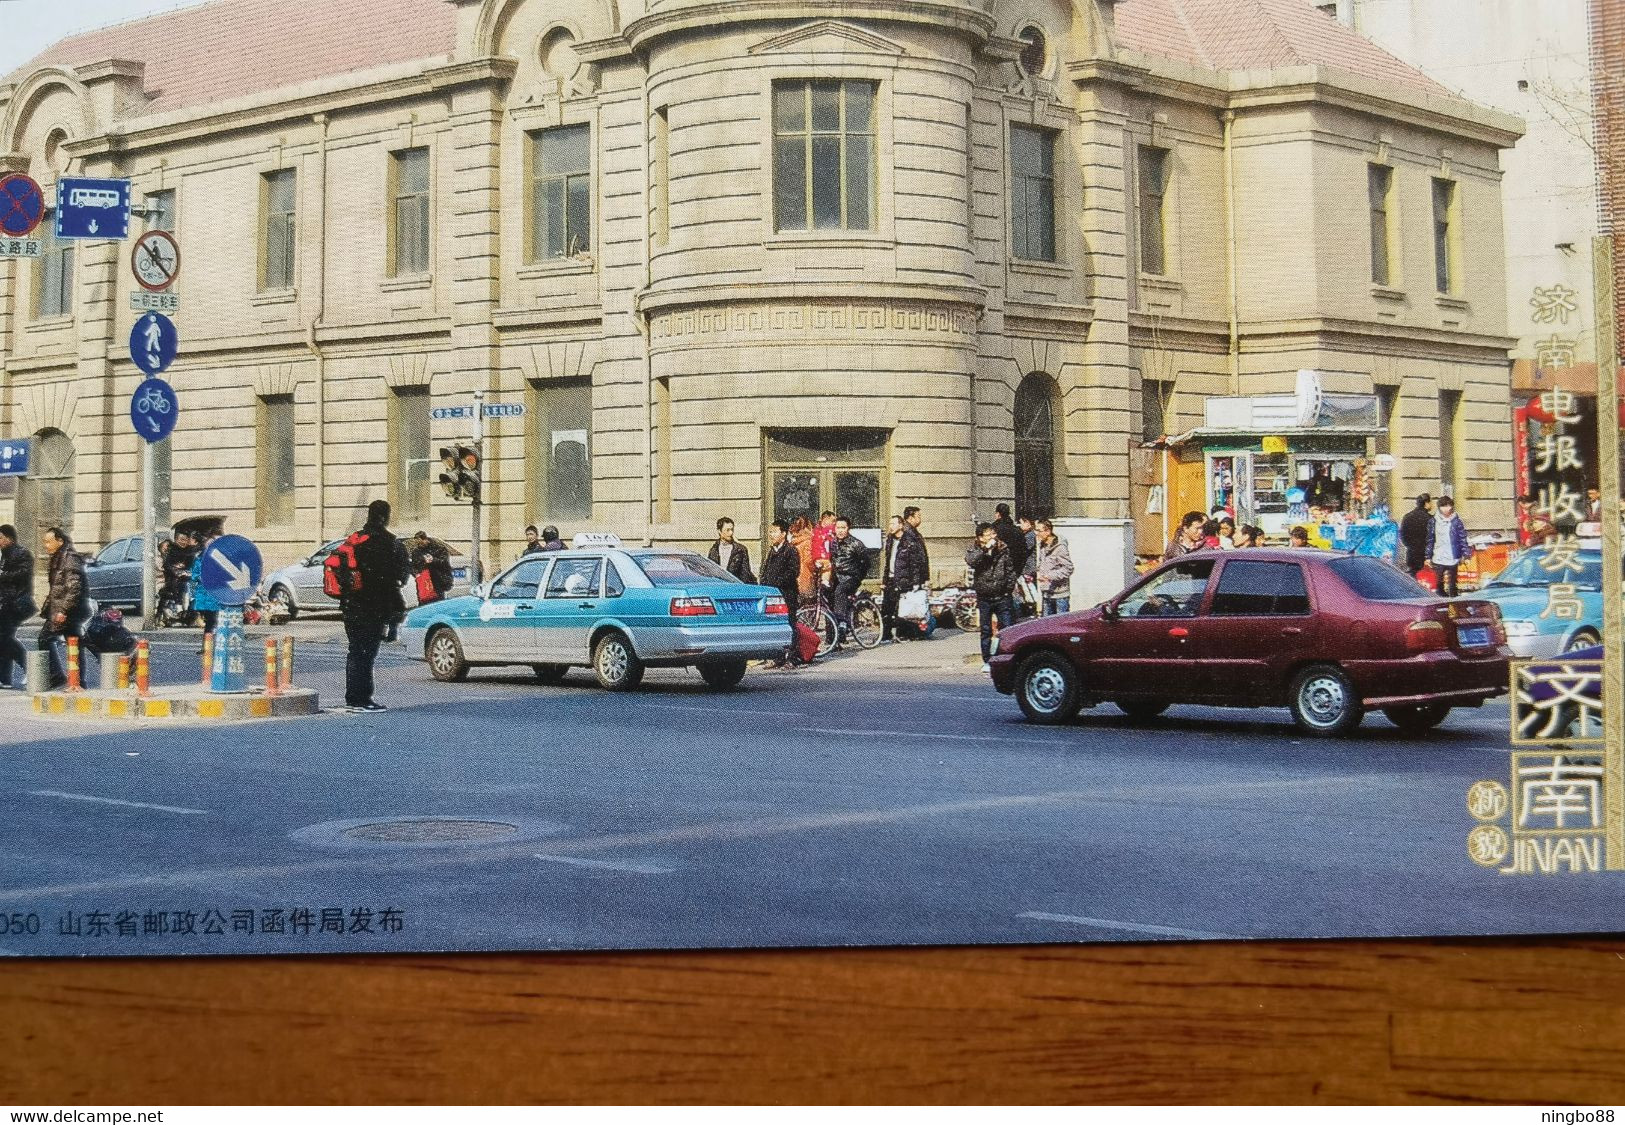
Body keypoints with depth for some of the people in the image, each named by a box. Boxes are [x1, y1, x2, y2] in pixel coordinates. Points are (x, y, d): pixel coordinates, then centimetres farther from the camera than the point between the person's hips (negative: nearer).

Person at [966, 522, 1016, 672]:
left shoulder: (1003, 549, 3)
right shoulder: (975, 550, -3)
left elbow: (1011, 569, 12)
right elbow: (970, 561, -27)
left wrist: (1009, 587, 4)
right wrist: (986, 548, -29)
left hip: (1002, 596, 1)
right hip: (984, 597, -1)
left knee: (1008, 628, -3)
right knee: (986, 631, 7)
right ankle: (986, 661, 16)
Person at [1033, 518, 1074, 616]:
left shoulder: (1060, 547, -16)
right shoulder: (1042, 546, 10)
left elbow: (1068, 569, -19)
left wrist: (1049, 576, -25)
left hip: (1060, 594, -8)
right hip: (1046, 594, 8)